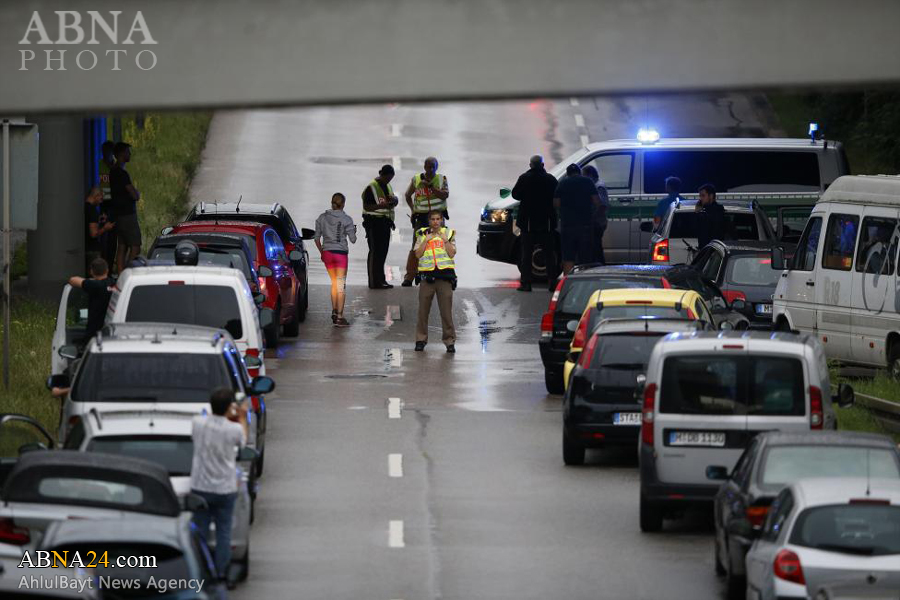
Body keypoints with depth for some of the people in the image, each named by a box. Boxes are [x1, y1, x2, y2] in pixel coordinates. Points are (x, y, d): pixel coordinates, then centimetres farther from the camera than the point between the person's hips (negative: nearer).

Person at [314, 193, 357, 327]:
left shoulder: (322, 218, 3)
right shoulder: (346, 219, -8)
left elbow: (317, 238, 5)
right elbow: (353, 239, -5)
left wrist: (322, 252, 17)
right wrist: (354, 231, 17)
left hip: (327, 253, 4)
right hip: (340, 253, -4)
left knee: (334, 283, 20)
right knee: (341, 285, -1)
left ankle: (334, 311, 21)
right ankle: (339, 317, -4)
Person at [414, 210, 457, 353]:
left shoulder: (448, 234, 7)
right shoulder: (422, 234, 9)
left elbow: (452, 254, -2)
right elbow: (418, 254, -1)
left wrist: (445, 240, -9)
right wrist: (426, 240, -7)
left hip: (444, 274, -1)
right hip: (427, 275, 1)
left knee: (446, 310, -3)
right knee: (423, 309, 4)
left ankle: (449, 340, 2)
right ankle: (421, 339, 14)